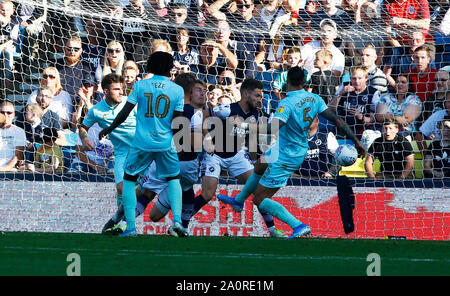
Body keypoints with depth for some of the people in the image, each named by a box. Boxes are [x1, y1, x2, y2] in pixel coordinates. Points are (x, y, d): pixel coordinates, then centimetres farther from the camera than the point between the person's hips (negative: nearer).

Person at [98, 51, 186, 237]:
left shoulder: (140, 86, -1)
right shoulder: (177, 90, -1)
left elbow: (125, 113, -1)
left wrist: (108, 129, 13)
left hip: (141, 143, -1)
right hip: (165, 143, 1)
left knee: (129, 180, 13)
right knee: (173, 179, 20)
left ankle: (131, 227, 3)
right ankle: (177, 221, 1)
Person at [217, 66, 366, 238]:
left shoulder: (287, 103, -26)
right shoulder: (315, 99, -5)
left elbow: (273, 128, -40)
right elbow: (336, 120, -2)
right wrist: (355, 140, 5)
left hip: (284, 158, -9)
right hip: (299, 152, 9)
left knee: (259, 200, -4)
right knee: (259, 167, 34)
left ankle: (299, 226, -16)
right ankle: (238, 200, 55)